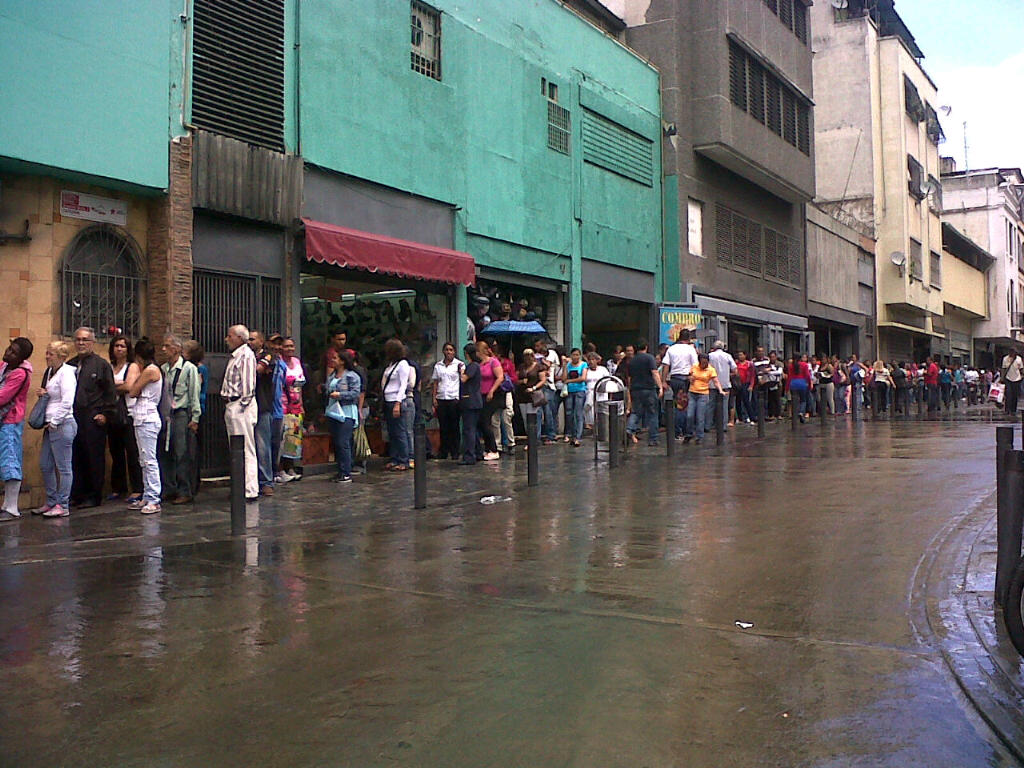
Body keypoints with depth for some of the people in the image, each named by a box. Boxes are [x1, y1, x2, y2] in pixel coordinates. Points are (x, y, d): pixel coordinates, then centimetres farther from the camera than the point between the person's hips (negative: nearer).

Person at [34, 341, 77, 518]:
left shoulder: (66, 373, -12)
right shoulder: (50, 371, 14)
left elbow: (67, 402, -18)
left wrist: (54, 422, -13)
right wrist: (43, 394, 5)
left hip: (62, 424, -9)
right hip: (51, 425, 9)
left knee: (63, 467, -2)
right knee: (45, 466, 13)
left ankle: (63, 505, 4)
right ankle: (51, 502, 23)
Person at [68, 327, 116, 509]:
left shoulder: (101, 364, 1)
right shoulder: (69, 365, 16)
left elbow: (110, 392, -2)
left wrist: (106, 414, -8)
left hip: (93, 419, -5)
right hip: (73, 418, 5)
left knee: (94, 459, 0)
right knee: (75, 458, 6)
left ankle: (94, 497, 6)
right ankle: (77, 495, 14)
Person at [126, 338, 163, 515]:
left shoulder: (150, 370, -12)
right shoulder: (148, 370, 17)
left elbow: (132, 392, -9)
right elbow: (135, 392, 13)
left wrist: (134, 373, 3)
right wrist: (136, 373, 9)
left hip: (147, 419, -10)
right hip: (141, 419, 10)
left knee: (149, 460, -9)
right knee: (144, 461, 11)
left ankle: (154, 501, -9)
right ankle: (147, 498, 16)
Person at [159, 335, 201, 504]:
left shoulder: (189, 368, -4)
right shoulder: (162, 369, 11)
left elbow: (194, 394, -4)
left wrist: (195, 418, -7)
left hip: (182, 414, -6)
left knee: (183, 455, -4)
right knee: (164, 454, 8)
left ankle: (185, 492, 2)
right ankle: (168, 490, 18)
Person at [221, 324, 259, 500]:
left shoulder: (246, 355, -11)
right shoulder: (234, 356, 19)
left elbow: (248, 383, -16)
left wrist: (243, 405, -17)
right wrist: (228, 405, 12)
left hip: (241, 407, -10)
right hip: (231, 407, 10)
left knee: (246, 450, -8)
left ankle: (250, 491, -5)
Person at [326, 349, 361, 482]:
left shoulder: (352, 376, -6)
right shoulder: (331, 376, 16)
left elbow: (355, 393, -13)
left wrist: (340, 394, -16)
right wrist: (328, 394, 4)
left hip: (346, 413, -8)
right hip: (333, 412, 8)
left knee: (343, 444, -10)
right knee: (336, 443, 9)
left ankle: (346, 473, -6)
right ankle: (340, 471, 17)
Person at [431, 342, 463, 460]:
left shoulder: (459, 364, 3)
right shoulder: (438, 365, 13)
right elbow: (435, 383, 14)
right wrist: (434, 398, 6)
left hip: (454, 398, -3)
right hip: (441, 399, 3)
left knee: (454, 426, -1)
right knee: (443, 426, 4)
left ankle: (454, 452, 7)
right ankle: (443, 451, 12)